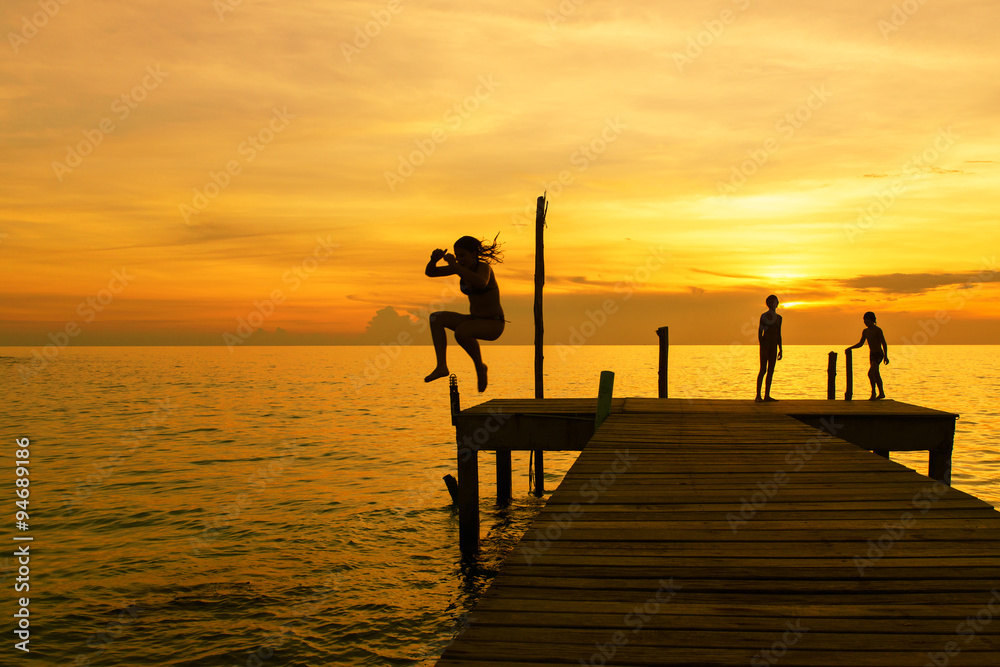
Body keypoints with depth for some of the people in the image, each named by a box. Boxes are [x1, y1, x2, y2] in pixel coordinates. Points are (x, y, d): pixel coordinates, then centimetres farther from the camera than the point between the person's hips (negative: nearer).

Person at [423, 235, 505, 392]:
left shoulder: (484, 267, -19)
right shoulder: (462, 267, 3)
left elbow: (481, 284, -43)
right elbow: (430, 272, 5)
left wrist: (454, 265, -39)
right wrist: (434, 258, -18)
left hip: (493, 325, -8)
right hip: (475, 320, 8)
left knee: (460, 332, -34)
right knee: (436, 318, -6)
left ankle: (480, 366, -10)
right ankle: (441, 366, -13)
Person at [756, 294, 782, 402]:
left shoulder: (779, 318, 14)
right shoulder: (764, 316, -4)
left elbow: (778, 334, 17)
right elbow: (759, 332, -8)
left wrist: (780, 349, 13)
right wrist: (762, 347, -17)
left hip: (774, 346, 6)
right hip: (765, 344, -6)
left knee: (771, 370, 4)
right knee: (763, 370, -10)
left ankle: (767, 395, 7)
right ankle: (758, 396, -9)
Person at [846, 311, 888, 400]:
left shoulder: (878, 330, -13)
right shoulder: (865, 331, 9)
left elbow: (884, 343, -15)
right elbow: (860, 344, 16)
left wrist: (886, 356, -22)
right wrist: (850, 348, 3)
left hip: (879, 355, -8)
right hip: (872, 355, 8)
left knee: (870, 373, -19)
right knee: (876, 375, 14)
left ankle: (873, 393, -10)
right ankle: (881, 393, 24)